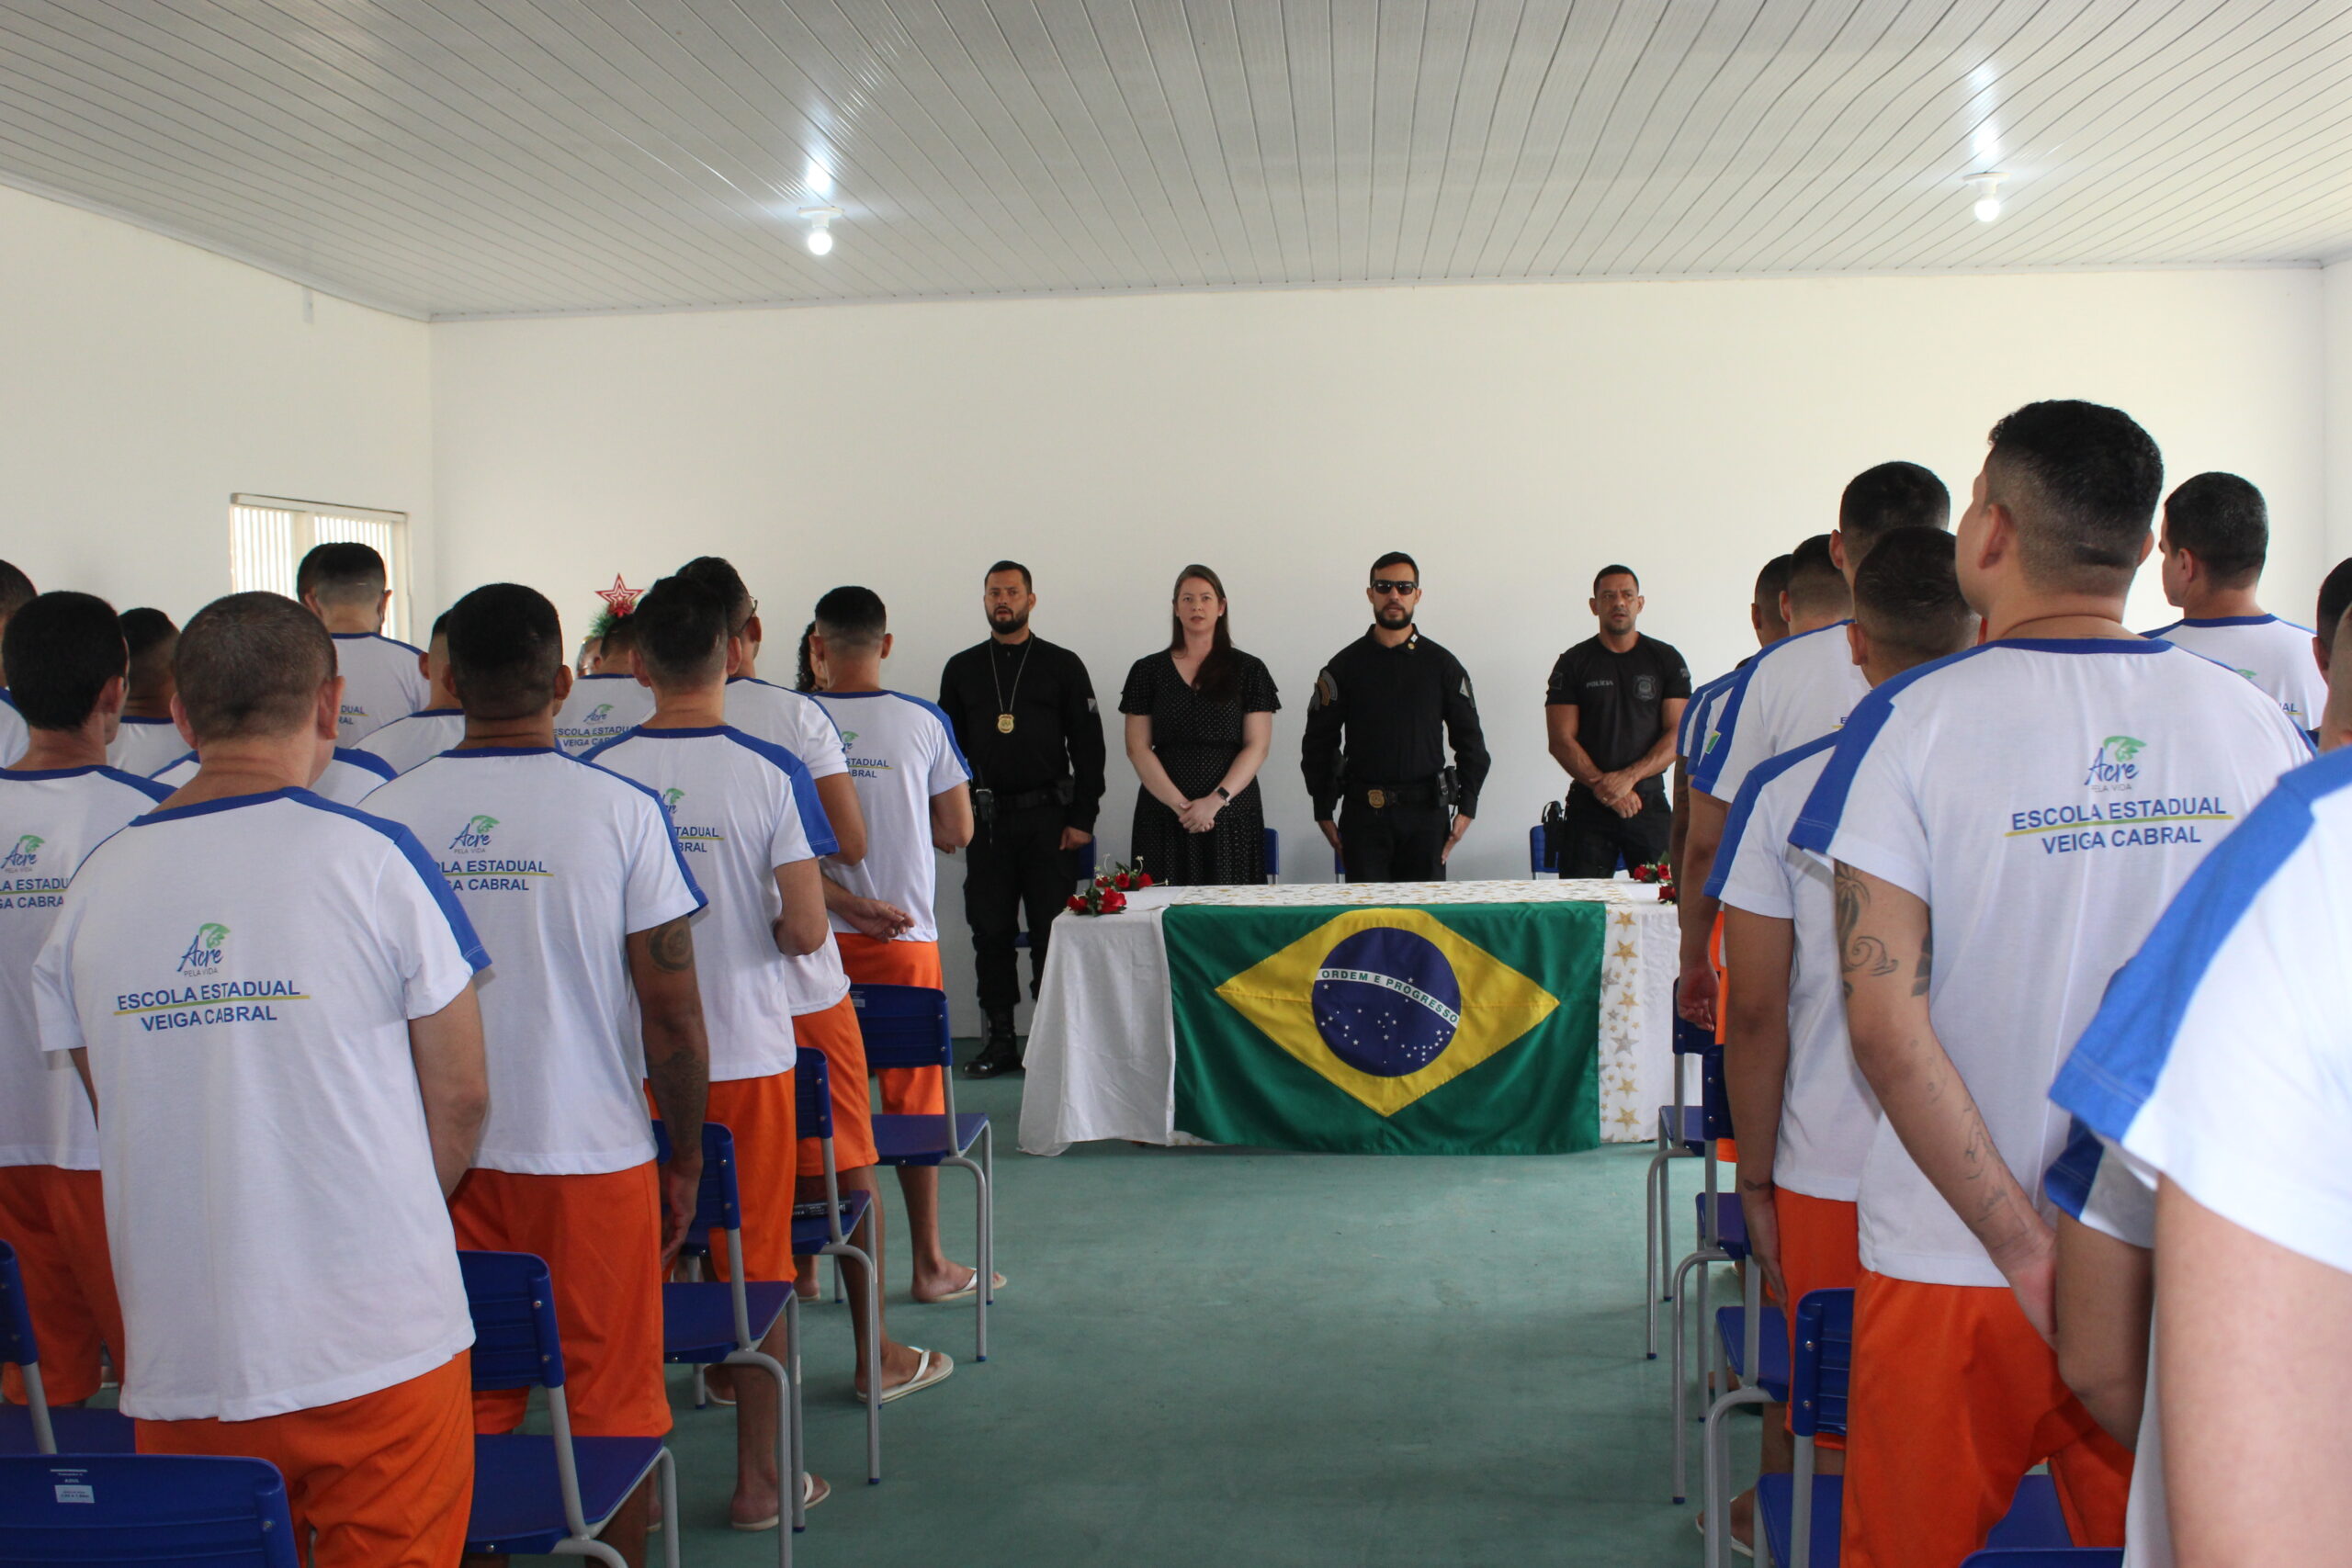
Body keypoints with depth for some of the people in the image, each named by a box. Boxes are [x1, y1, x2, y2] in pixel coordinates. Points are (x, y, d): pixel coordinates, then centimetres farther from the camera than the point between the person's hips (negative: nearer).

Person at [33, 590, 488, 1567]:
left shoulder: (97, 883, 2)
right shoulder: (373, 860, -10)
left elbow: (117, 1119, 11)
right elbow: (460, 1097, -4)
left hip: (177, 1364, 4)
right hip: (377, 1349, -4)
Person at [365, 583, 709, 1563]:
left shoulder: (386, 814, -1)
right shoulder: (621, 810, -9)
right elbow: (672, 1014, -8)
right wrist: (686, 1160, 5)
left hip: (439, 1164, 3)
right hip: (593, 1154, -2)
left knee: (466, 1409, 14)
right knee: (612, 1405, 10)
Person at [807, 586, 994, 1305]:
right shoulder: (923, 722, -2)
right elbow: (958, 830, 2)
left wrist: (846, 901, -8)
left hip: (816, 938, 1)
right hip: (905, 935, -1)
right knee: (913, 1097, 7)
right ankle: (929, 1263, 15)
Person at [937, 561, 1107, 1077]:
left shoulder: (1063, 666, 5)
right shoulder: (962, 669, 12)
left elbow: (1087, 745, 3)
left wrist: (1082, 819, -4)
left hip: (1048, 818, -2)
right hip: (986, 821, 2)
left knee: (1051, 931, -2)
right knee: (990, 931, 4)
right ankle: (1000, 1038, 12)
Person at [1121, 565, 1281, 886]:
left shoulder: (1248, 670, 7)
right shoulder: (1148, 671, 8)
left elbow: (1257, 747, 0)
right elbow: (1138, 748, 3)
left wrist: (1216, 800, -12)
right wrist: (1179, 804, -9)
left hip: (1232, 814, 0)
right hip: (1163, 814, 1)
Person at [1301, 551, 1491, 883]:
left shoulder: (1442, 665, 8)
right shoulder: (1345, 665, 7)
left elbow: (1470, 741, 11)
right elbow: (1318, 743, 8)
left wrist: (1466, 807, 2)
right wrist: (1323, 812, 2)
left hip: (1426, 816, 1)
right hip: (1363, 814, 0)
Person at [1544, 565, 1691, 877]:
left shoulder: (1667, 660, 8)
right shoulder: (1573, 663, 6)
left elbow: (1678, 734, 0)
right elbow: (1561, 740, 0)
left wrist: (1628, 777, -13)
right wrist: (1603, 786, -13)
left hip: (1650, 804, 0)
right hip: (1588, 807, 0)